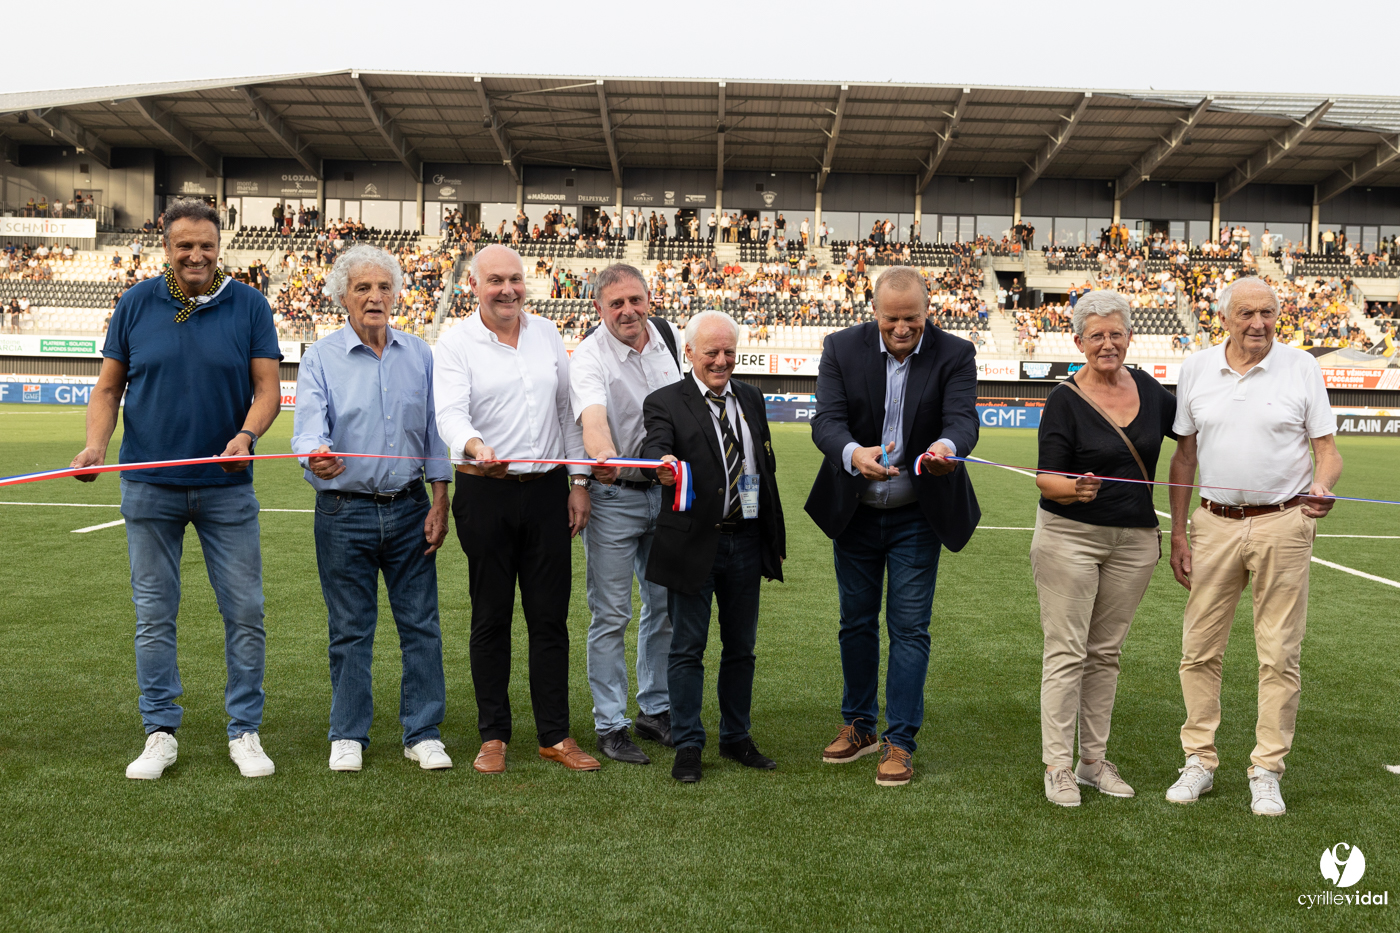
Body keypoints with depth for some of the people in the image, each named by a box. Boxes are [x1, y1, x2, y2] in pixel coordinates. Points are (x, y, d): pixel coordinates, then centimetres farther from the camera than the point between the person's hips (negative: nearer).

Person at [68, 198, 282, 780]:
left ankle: (245, 731, 15)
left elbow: (268, 388, -2)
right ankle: (161, 733, 19)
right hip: (149, 486, 1)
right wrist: (95, 445, -10)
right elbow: (109, 387, 7)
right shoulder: (136, 304, 4)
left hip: (227, 489, -1)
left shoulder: (248, 306, 1)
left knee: (245, 612, 2)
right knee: (154, 613, 6)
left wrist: (246, 435, -21)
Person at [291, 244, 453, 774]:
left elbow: (434, 433, 9)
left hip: (409, 508, 2)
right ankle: (349, 735, 22)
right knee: (350, 629, 8)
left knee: (421, 622, 5)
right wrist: (315, 455, -38)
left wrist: (439, 503, 3)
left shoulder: (419, 356, 8)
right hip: (345, 511, -2)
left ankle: (423, 732, 17)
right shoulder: (321, 358, -1)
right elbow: (308, 426, -15)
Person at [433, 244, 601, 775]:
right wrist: (474, 447, -39)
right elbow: (449, 413, -17)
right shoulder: (455, 345, -2)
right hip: (485, 494, -3)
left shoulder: (548, 335, 11)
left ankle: (555, 735, 15)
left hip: (547, 490, 3)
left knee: (550, 616, 5)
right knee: (491, 617, 6)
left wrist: (579, 481, 9)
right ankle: (493, 735, 18)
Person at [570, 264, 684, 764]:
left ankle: (655, 711, 28)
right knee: (611, 615, -1)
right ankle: (610, 726, 11)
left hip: (666, 491, 6)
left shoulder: (668, 335, 2)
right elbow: (593, 418, -37)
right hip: (613, 497, -6)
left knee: (665, 606, 13)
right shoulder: (590, 357, -17)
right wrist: (606, 456, -57)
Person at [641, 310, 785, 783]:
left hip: (746, 540, 5)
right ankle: (687, 746, 15)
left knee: (741, 647, 14)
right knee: (688, 649, 4)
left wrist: (775, 532, 12)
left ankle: (736, 738, 28)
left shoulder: (751, 398, 12)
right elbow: (655, 443, -24)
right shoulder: (666, 402, -4)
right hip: (694, 543, -5)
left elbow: (767, 466, 15)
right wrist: (663, 463, -49)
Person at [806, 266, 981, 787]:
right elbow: (826, 420, -19)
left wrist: (947, 446, -48)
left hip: (917, 515, -2)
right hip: (854, 510, 2)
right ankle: (859, 725, 31)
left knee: (909, 627, 1)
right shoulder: (842, 348, -9)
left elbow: (964, 417, -24)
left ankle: (899, 742, 12)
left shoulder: (955, 355, -10)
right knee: (856, 621, 14)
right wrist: (854, 454, -41)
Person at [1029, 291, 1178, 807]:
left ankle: (1094, 760, 20)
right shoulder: (1065, 399, -8)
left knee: (1106, 652, 11)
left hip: (1134, 541, 5)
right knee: (1066, 651, -3)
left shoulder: (1149, 390, 7)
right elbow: (1046, 477, -10)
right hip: (1069, 537, -4)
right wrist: (1074, 489, -31)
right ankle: (1057, 766, 5)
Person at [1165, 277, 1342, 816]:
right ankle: (1199, 761, 16)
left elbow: (1327, 448, 2)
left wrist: (1322, 488, -21)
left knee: (1280, 654, 2)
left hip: (1283, 524, -2)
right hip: (1215, 523, 2)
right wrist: (1178, 532, 7)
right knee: (1199, 649, 3)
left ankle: (1266, 771, 14)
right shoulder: (1196, 369, 7)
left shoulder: (1301, 367, 1)